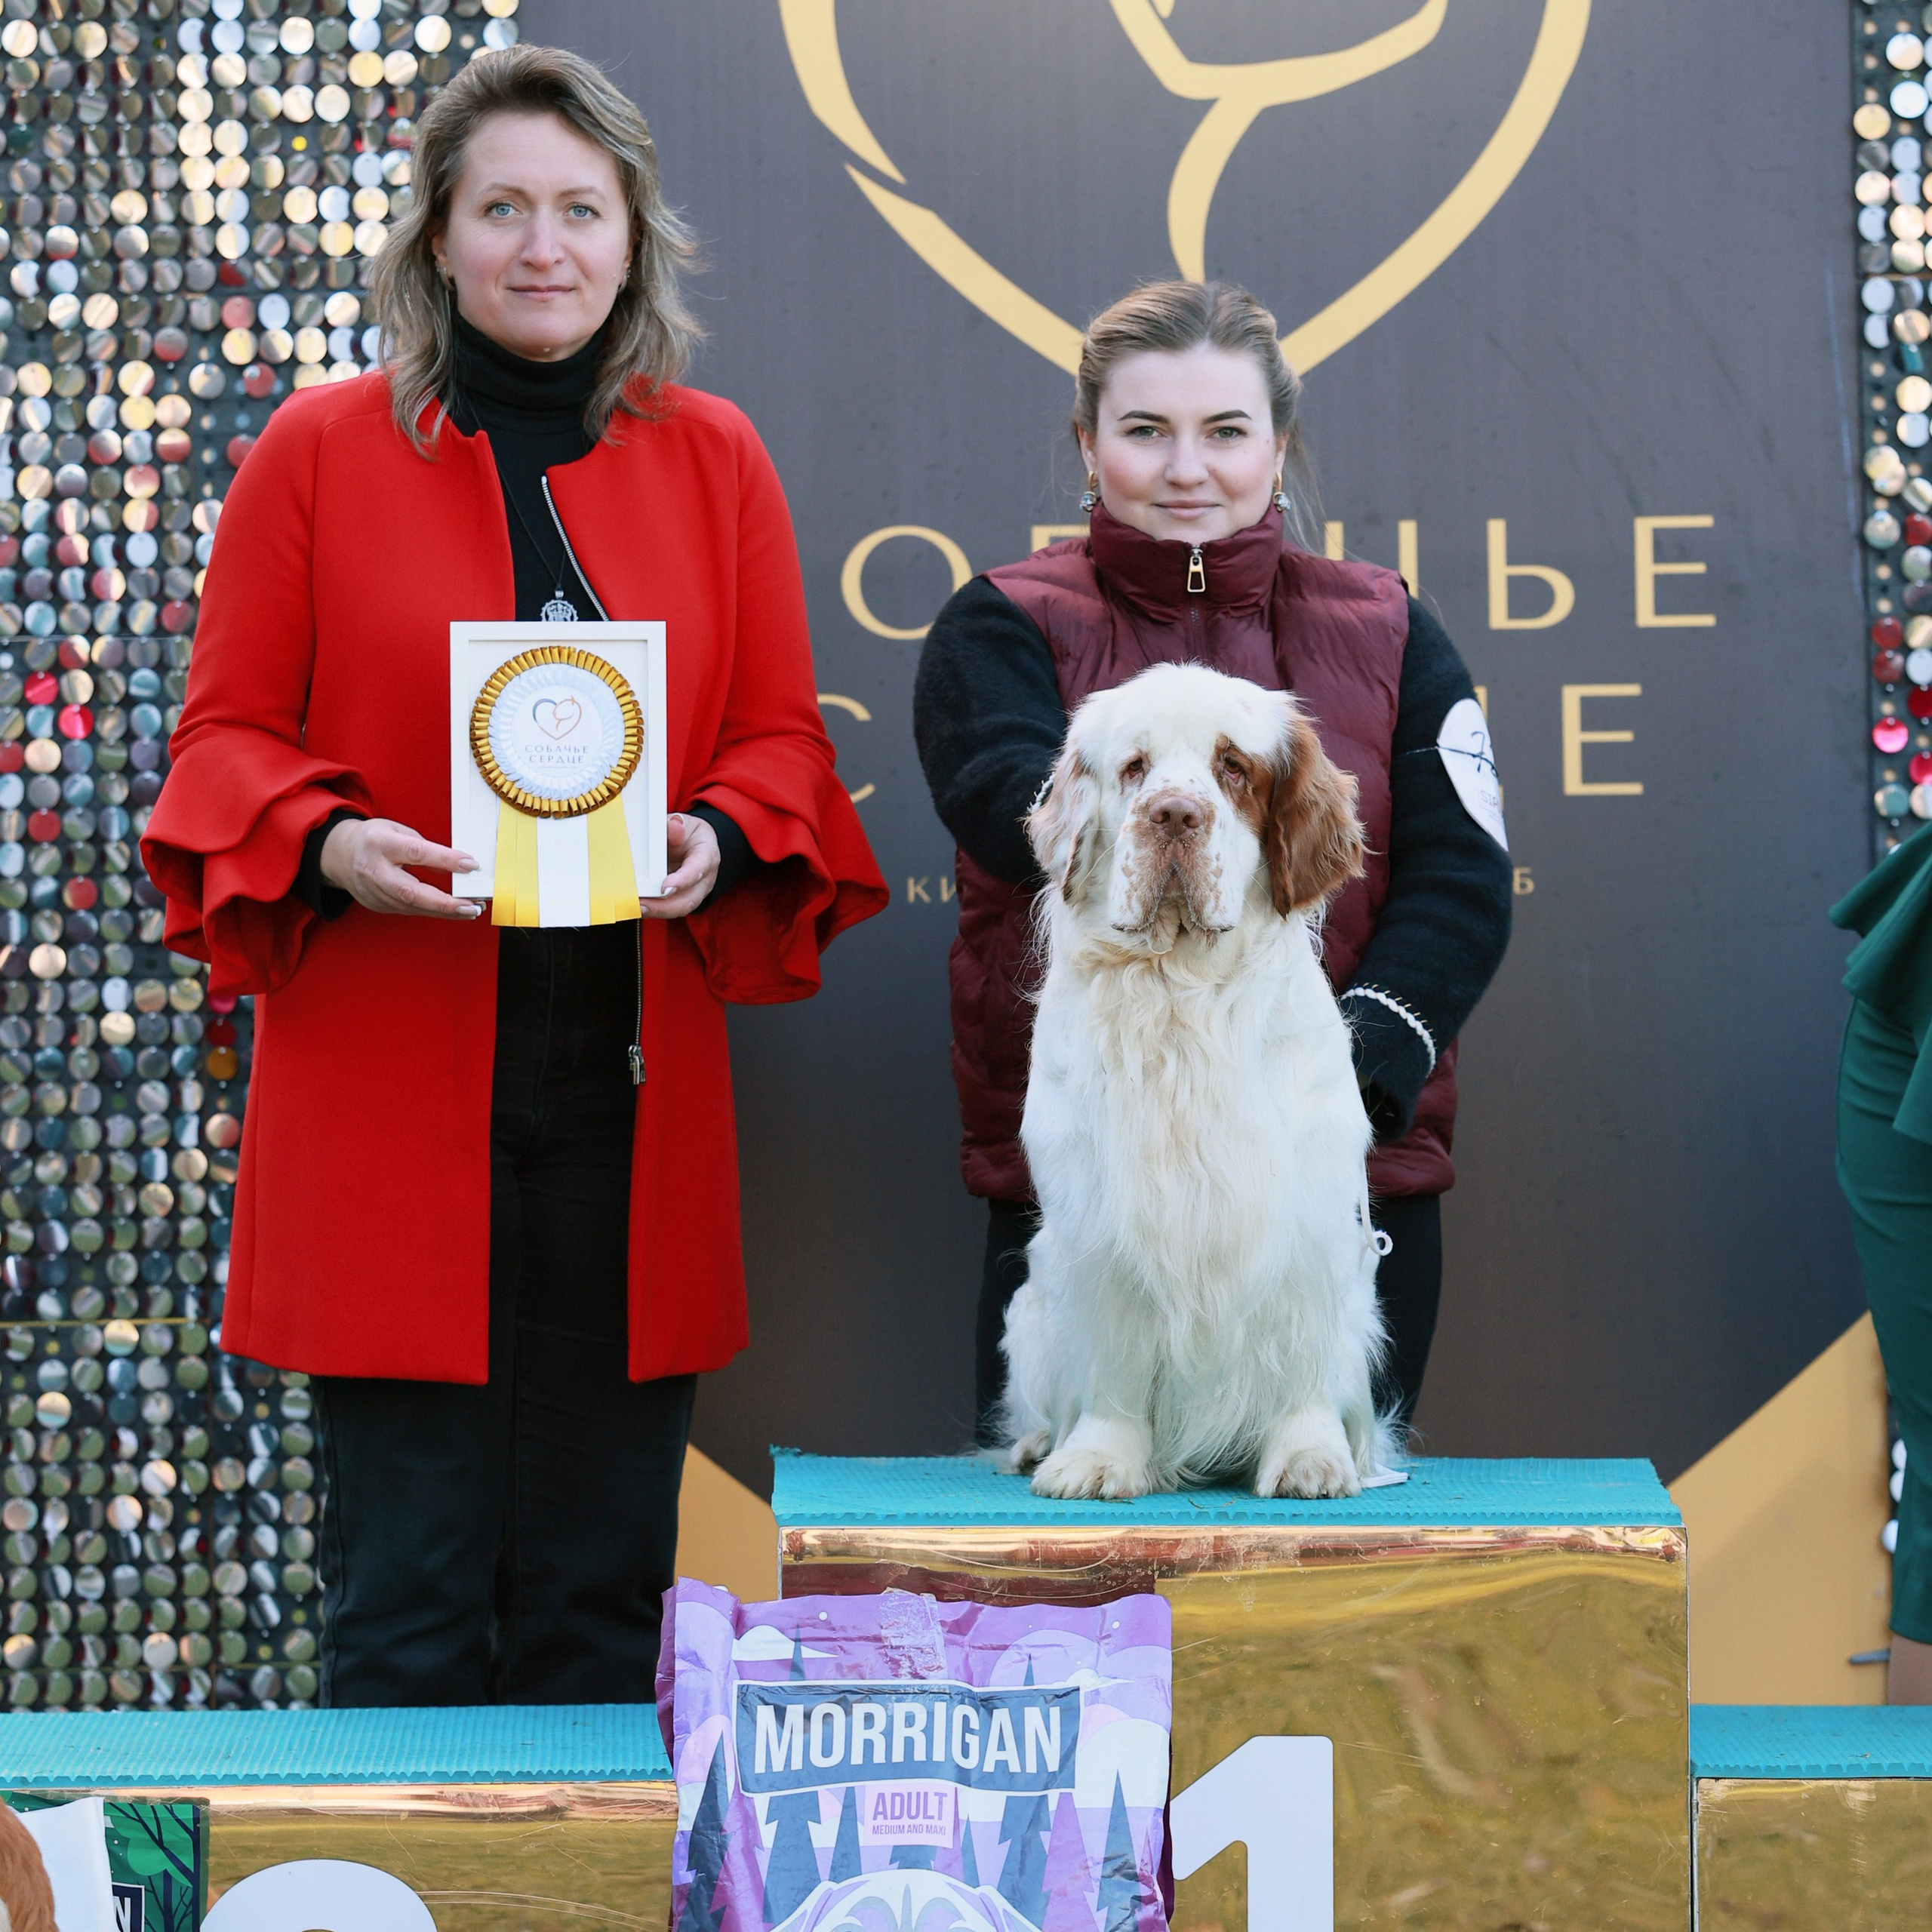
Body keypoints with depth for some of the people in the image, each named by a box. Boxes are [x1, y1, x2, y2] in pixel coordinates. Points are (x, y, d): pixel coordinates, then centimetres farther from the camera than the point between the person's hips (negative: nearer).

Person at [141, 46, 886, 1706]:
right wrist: (331, 844, -15)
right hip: (391, 1089, -2)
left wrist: (718, 839, -9)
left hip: (634, 1090, 2)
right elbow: (229, 733, 5)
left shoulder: (713, 461, 10)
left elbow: (781, 738, 12)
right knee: (408, 1593, 0)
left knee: (605, 1585, 8)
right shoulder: (320, 449, 3)